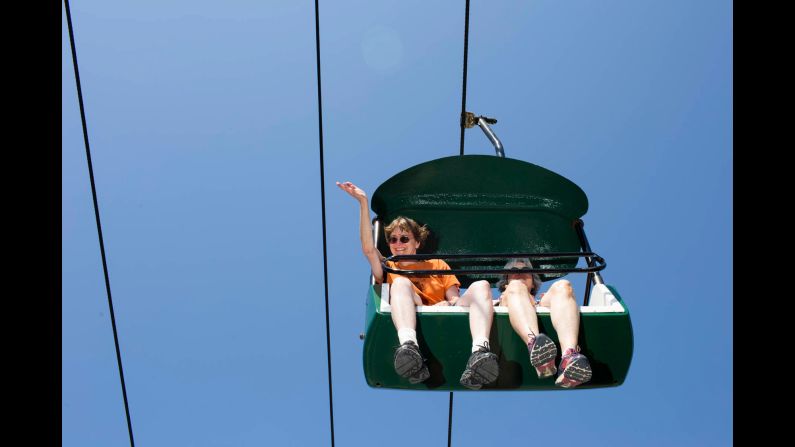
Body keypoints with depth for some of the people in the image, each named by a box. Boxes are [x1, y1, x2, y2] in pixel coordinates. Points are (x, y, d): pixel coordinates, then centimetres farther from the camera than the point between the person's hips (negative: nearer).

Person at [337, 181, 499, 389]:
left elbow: (455, 298, 19)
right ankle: (409, 347, -55)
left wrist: (448, 303, -7)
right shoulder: (388, 268, 27)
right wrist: (363, 201, 3)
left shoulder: (438, 265, 31)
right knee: (401, 282, -28)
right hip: (411, 322, -1)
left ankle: (479, 352, -50)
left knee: (481, 286, -22)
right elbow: (368, 249, 7)